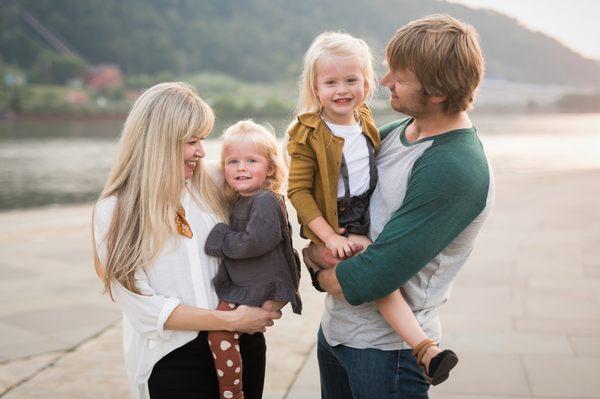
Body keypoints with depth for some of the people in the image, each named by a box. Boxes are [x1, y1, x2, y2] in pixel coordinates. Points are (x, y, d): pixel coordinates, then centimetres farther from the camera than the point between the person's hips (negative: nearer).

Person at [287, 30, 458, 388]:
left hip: (370, 218, 8)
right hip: (336, 226, -8)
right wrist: (331, 236, -19)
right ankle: (425, 348, -29)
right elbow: (299, 191, -14)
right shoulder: (308, 135, -13)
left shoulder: (365, 121, 6)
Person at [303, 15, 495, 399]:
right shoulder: (394, 133, 2)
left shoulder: (456, 172, -25)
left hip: (386, 349, -8)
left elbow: (371, 278, -26)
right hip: (336, 325, 8)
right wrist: (313, 248, -8)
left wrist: (323, 273, -6)